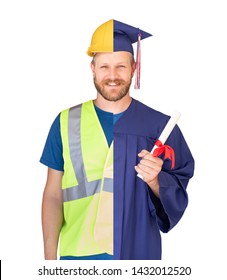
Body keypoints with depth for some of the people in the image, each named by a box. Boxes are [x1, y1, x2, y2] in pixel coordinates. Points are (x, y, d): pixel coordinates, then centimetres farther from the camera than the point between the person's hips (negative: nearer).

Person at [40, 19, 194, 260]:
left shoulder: (160, 126, -6)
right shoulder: (66, 122, -3)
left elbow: (177, 194, -2)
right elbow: (53, 195, -2)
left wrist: (154, 180, -23)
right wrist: (49, 258, -7)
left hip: (138, 251, 0)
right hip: (78, 253, 1)